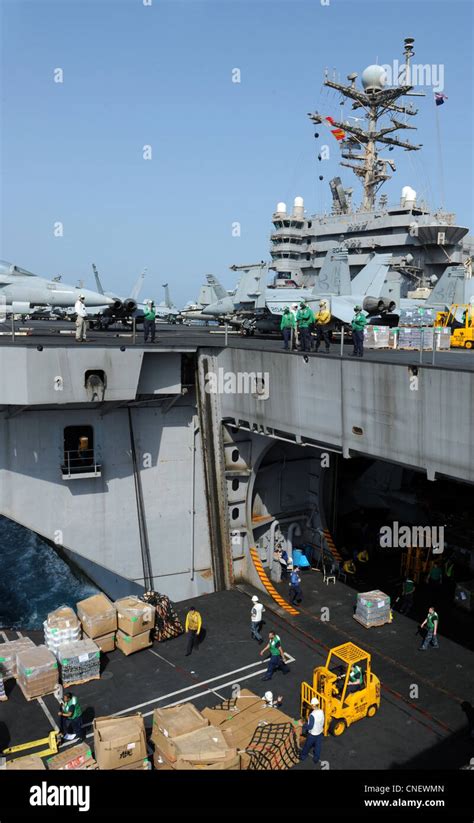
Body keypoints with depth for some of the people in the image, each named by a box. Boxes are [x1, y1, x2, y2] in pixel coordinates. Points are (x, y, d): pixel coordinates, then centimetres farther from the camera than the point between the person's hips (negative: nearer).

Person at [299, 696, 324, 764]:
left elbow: (310, 726, -28)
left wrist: (304, 725, -12)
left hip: (312, 734, -5)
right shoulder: (321, 712, -13)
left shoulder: (312, 715, -34)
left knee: (307, 746, 19)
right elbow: (322, 722, 2)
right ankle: (316, 759, 38)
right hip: (320, 733, 5)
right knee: (317, 746, 23)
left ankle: (303, 756, 40)